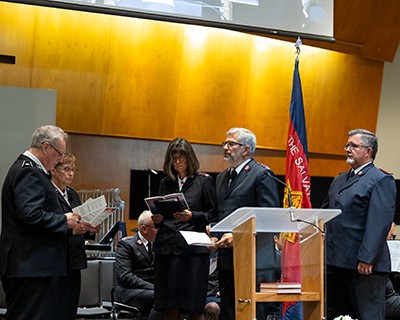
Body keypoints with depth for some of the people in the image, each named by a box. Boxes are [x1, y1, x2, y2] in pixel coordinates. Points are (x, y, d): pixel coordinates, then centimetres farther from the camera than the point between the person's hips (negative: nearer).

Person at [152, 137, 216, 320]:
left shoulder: (204, 181, 4)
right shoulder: (165, 183, 17)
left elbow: (212, 215, 0)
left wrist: (192, 216, -15)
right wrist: (158, 220, 0)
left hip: (193, 249, -4)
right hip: (166, 248, 4)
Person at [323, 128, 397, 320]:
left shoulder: (382, 180, -7)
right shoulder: (339, 180, 20)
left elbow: (379, 223, -16)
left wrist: (366, 259, -23)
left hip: (365, 266, -8)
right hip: (336, 261, 8)